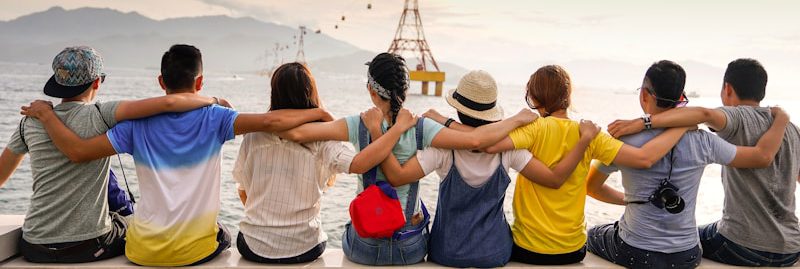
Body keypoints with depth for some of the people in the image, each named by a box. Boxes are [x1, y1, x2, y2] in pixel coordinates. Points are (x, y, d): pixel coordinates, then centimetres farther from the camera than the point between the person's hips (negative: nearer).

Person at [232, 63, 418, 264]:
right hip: (303, 250, -1)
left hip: (254, 247, 2)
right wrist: (400, 126, -21)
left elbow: (243, 192, 4)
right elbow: (358, 164, -31)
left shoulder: (254, 136, -6)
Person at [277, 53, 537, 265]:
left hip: (364, 247, 0)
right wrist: (517, 119, -12)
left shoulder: (359, 125, -16)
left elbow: (297, 133, -24)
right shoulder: (421, 128, -16)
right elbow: (474, 139, -26)